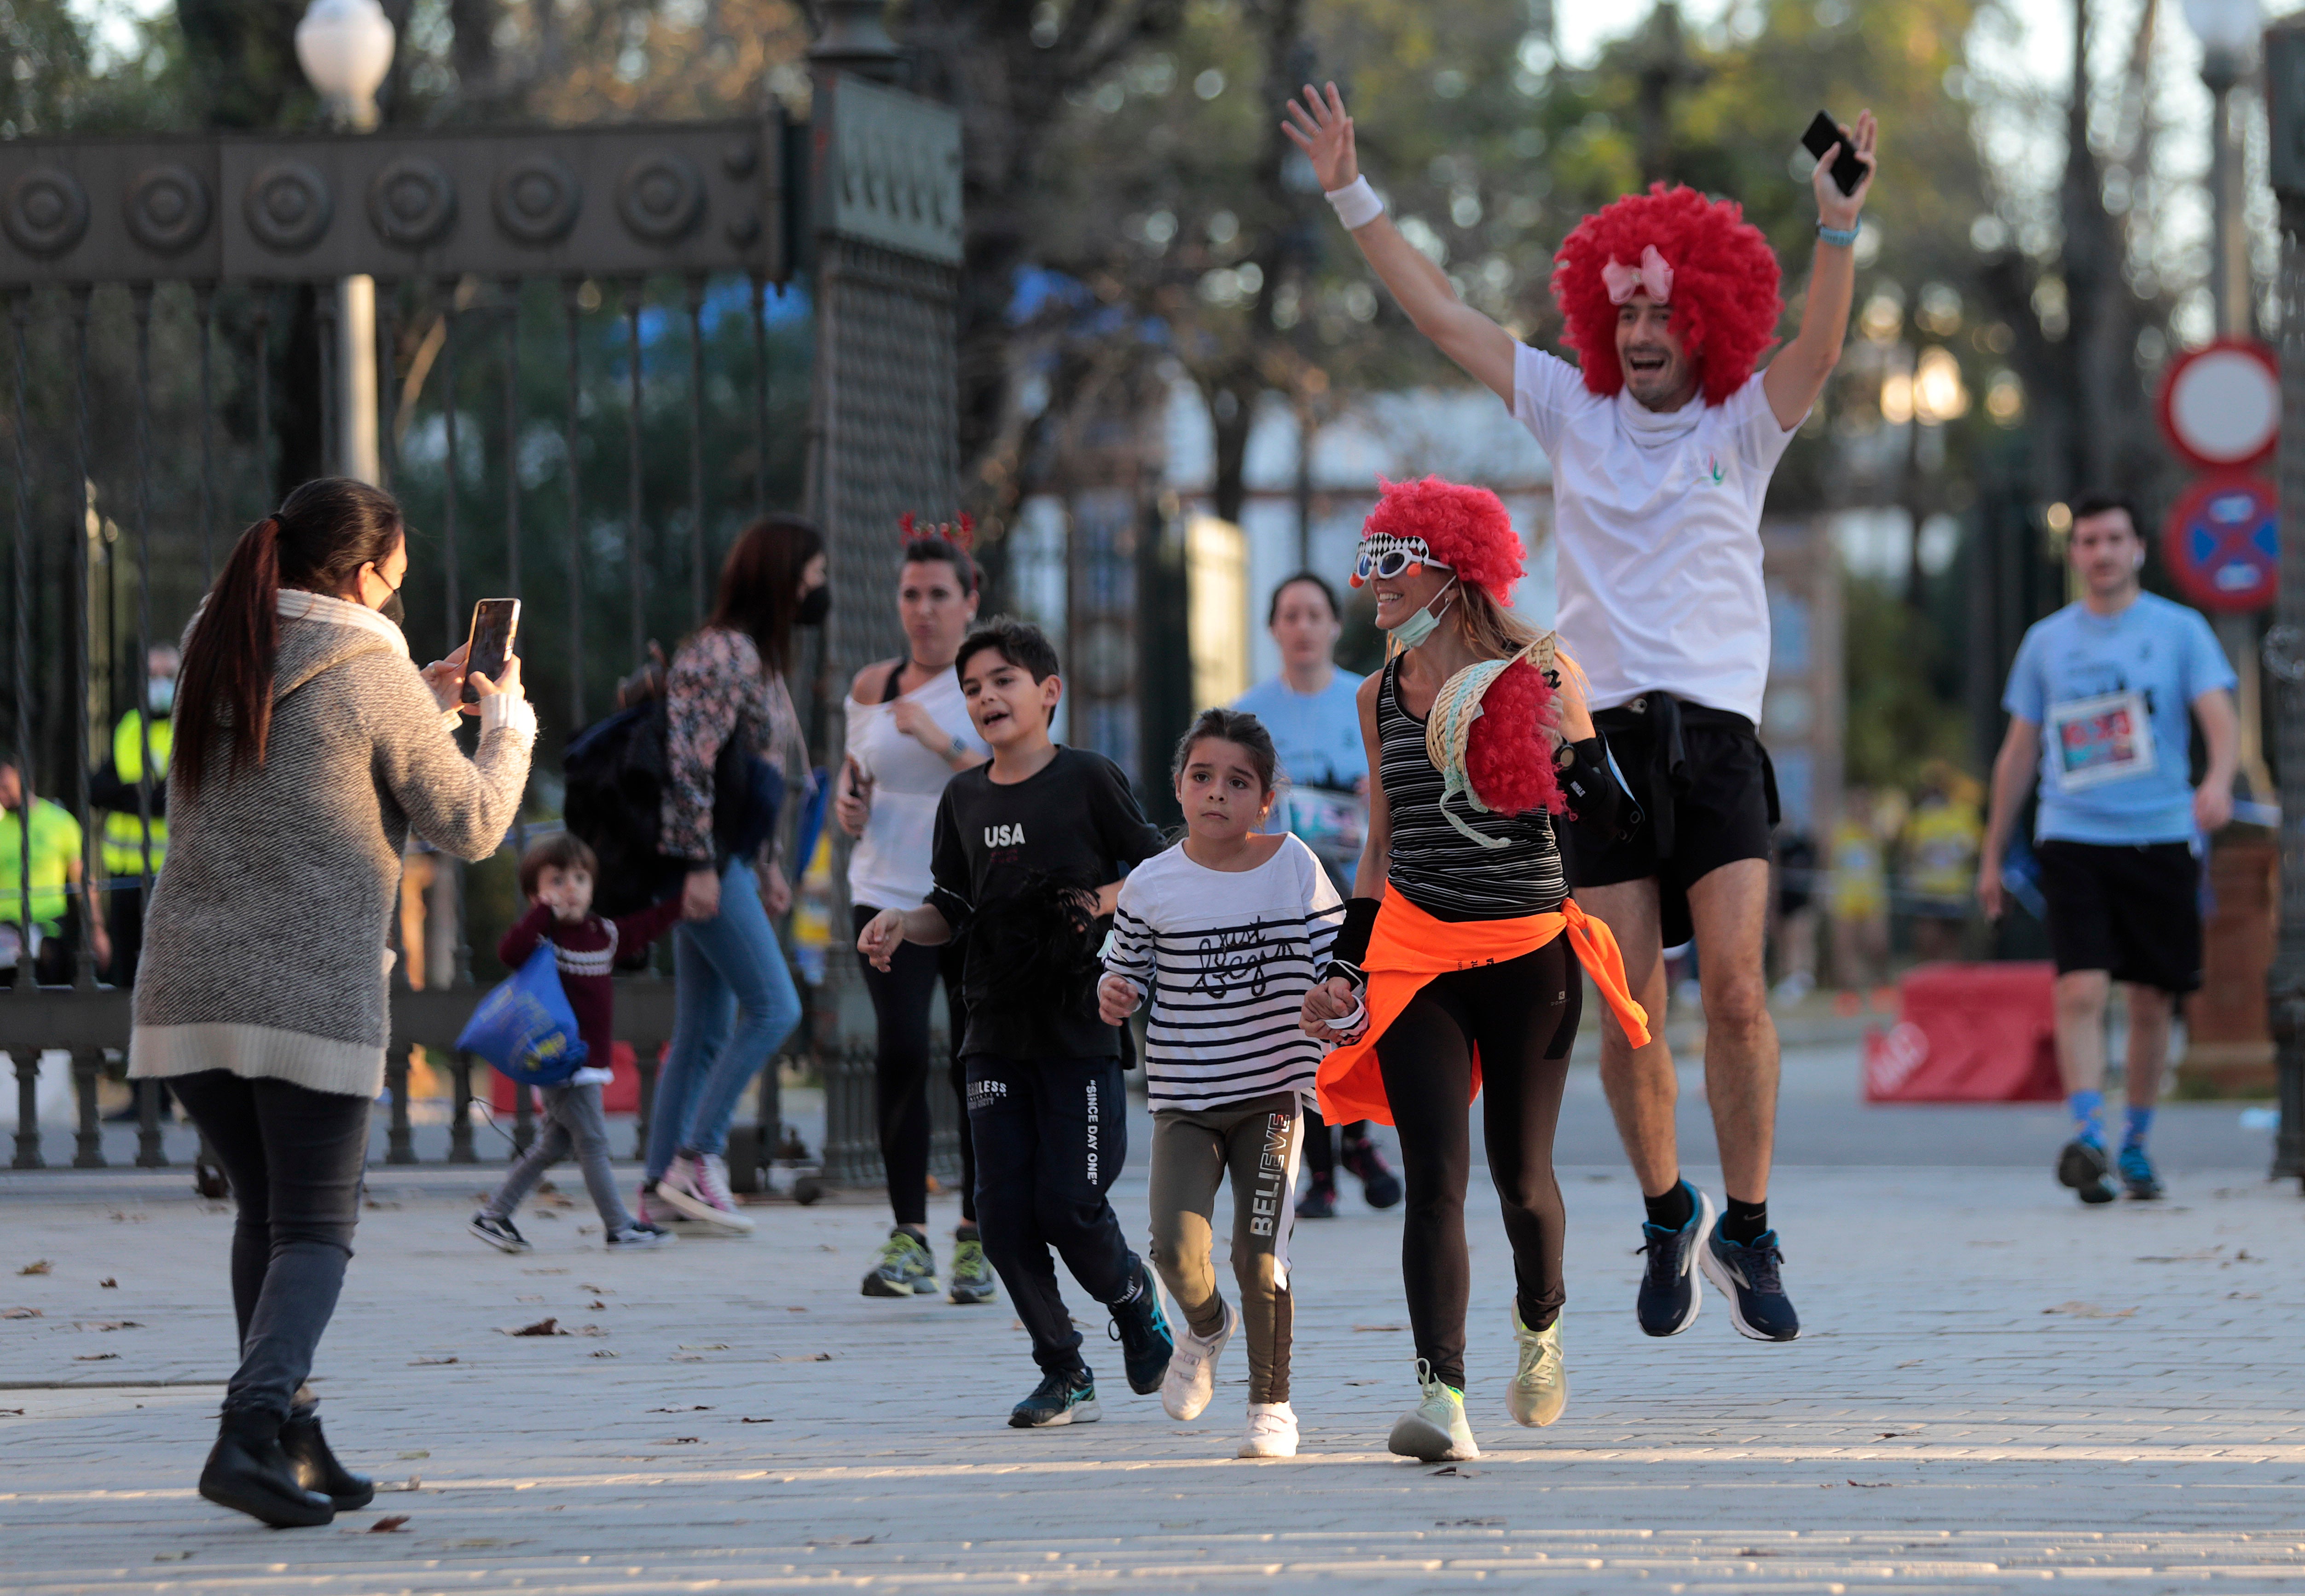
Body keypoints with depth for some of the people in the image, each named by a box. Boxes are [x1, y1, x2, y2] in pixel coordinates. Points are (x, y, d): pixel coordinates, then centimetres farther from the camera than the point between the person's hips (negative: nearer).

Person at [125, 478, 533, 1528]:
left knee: (265, 1206, 17)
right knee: (314, 1229, 0)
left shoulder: (216, 662, 12)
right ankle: (252, 1431, -17)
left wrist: (426, 702, 30)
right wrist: (506, 721, 15)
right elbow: (468, 827, -1)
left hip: (189, 987, 6)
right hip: (312, 995, -6)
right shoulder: (370, 677, -7)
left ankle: (292, 1439, 17)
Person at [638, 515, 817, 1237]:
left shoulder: (759, 657, 17)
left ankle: (661, 1189, 9)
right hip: (704, 859, -10)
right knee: (773, 1006, -12)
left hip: (727, 858, 10)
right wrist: (701, 865, -23)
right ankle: (698, 1158, -9)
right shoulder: (724, 653, -14)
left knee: (703, 1030, 8)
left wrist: (768, 864, 23)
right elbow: (692, 762, -20)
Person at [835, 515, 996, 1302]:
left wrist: (940, 742, -23)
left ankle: (977, 1237, 15)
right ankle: (909, 1238, -12)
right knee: (900, 1051, -15)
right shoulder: (873, 685, 9)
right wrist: (847, 799, 1)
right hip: (891, 892, 2)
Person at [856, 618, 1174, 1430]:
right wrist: (900, 925, -3)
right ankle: (1064, 1375, 10)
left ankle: (1135, 1300, 21)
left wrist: (1100, 902, -16)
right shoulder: (963, 798, 10)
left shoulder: (1089, 779, -4)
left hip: (1080, 1026, -5)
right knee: (1005, 1213, -2)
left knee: (1068, 1204, -10)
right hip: (997, 1029, 5)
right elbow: (952, 909, 16)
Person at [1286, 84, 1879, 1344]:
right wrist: (1351, 195, 8)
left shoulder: (1743, 427, 7)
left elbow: (1819, 349, -12)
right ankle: (1667, 1218, 20)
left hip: (1718, 734, -2)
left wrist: (1839, 227, -27)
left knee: (1735, 990, -14)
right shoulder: (1574, 414, 12)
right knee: (1629, 1014, -1)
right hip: (1602, 735, 2)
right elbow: (1442, 316, 11)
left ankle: (1746, 1236, -3)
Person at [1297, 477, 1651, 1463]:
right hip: (1415, 955, 2)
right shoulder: (1382, 696, 9)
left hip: (1528, 955, -2)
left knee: (1520, 1176, 5)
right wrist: (1343, 965, 14)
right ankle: (1442, 1396, -18)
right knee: (1435, 1179, -12)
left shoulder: (1539, 674, -3)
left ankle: (1540, 1320, 37)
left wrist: (1563, 751, -20)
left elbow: (1603, 815, 0)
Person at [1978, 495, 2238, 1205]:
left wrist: (2218, 781, -29)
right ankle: (2086, 1138, -23)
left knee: (2152, 1002, 6)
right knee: (2081, 991, -17)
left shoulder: (2180, 630, 4)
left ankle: (2135, 1145, 21)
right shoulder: (2046, 641, 10)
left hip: (2162, 837, 0)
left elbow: (2221, 718, -7)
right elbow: (2019, 750, 16)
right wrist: (1993, 854, 16)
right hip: (2073, 839, 0)